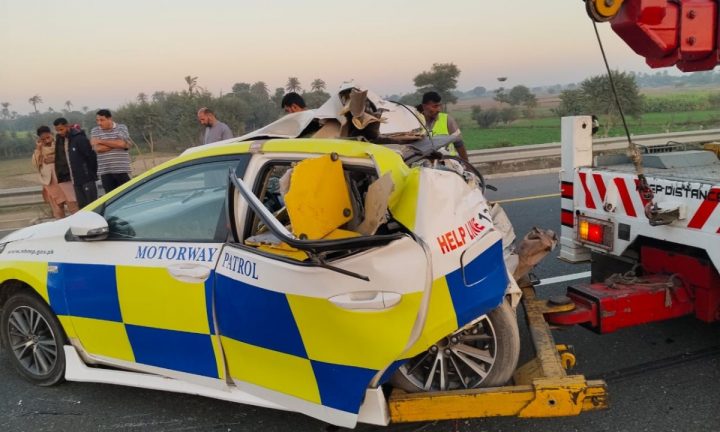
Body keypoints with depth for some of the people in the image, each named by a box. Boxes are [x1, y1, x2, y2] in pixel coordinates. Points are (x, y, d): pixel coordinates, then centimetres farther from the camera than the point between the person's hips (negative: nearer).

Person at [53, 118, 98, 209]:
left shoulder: (79, 138, -13)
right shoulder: (60, 139, 11)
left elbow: (91, 156, -14)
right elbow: (59, 158, 19)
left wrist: (91, 174, -10)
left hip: (86, 178, -7)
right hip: (75, 180, 7)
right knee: (82, 206, 9)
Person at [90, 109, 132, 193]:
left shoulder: (121, 128, 3)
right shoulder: (94, 131, 7)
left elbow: (122, 143, -14)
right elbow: (97, 148, -6)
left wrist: (101, 141, -6)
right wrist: (116, 144, -6)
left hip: (122, 169, -2)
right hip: (105, 171, 2)